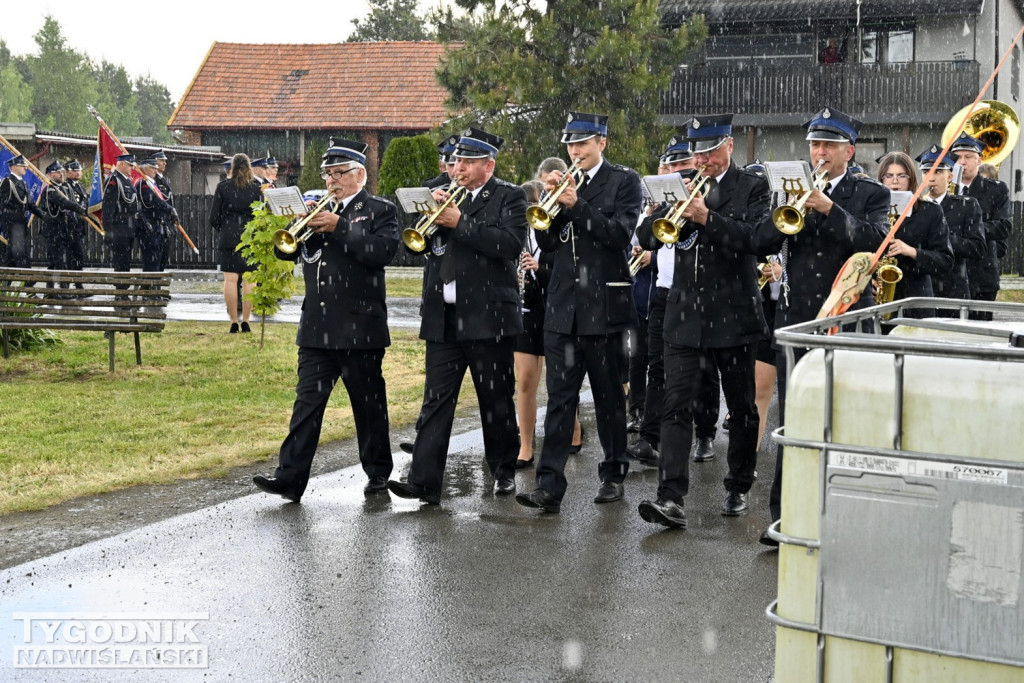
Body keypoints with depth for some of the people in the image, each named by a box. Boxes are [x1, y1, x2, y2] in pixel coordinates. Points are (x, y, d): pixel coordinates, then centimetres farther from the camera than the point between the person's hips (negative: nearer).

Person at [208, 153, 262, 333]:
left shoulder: (223, 186, 0)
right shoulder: (256, 187, 1)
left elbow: (213, 217, 1)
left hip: (229, 237, 0)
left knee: (230, 279, 0)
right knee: (249, 280, 3)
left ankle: (234, 322, -1)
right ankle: (246, 321, 2)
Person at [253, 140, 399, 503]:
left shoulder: (380, 211, 1)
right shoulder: (317, 210, 16)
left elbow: (382, 250, -17)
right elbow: (285, 252, 11)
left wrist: (338, 227, -20)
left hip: (360, 327, -4)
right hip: (317, 328, 4)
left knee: (369, 404, 6)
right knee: (307, 402, 0)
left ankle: (378, 472, 20)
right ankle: (290, 477, -3)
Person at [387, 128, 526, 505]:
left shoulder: (509, 197, 0)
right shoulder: (447, 195, 16)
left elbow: (511, 244, -17)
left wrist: (460, 223, -17)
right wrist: (434, 214, -7)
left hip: (487, 316, -4)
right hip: (443, 318, 4)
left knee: (496, 401, 7)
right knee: (436, 401, -1)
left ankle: (504, 471, 23)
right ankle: (424, 480, -3)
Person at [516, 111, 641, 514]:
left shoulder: (624, 182, 0)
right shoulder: (564, 183, 13)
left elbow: (620, 234, -14)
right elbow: (546, 243, 6)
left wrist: (576, 204, -20)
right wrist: (549, 202, -9)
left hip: (604, 303, -3)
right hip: (562, 304, 3)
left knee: (609, 396, 8)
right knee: (559, 397, -2)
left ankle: (613, 475, 22)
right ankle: (550, 486, -6)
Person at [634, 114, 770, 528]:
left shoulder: (753, 188, 1)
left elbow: (754, 238, -14)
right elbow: (646, 237, 3)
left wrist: (706, 217, -22)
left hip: (734, 314, -2)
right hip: (685, 315, 2)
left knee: (742, 407, 9)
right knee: (676, 407, -8)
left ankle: (739, 488, 26)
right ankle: (671, 498, -13)